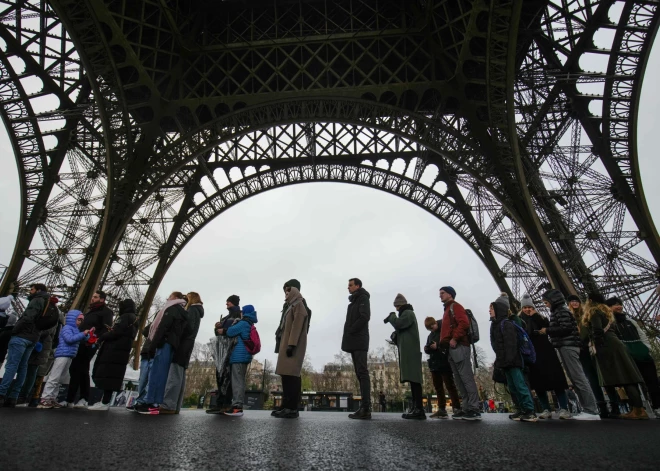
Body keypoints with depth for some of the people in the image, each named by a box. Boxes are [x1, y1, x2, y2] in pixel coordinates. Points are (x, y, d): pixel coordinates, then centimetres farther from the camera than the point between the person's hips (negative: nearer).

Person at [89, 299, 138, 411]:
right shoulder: (133, 318, 22)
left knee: (107, 375, -8)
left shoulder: (126, 317, -8)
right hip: (119, 351, 10)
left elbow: (116, 333, -17)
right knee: (110, 375, 12)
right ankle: (105, 400, 15)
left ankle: (105, 403, -7)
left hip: (115, 350, -10)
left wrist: (101, 338, -4)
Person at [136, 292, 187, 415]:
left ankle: (151, 404, -11)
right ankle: (155, 403, 4)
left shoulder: (172, 308, 0)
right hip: (171, 345, 9)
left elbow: (163, 327, -12)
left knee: (156, 372, -10)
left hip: (164, 344, -9)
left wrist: (153, 345, -17)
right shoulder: (181, 313, 26)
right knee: (161, 373, 5)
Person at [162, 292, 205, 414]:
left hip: (182, 346, -9)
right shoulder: (196, 312, 26)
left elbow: (188, 327, -14)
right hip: (186, 347, 9)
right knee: (180, 377, 4)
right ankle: (174, 407, 3)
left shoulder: (192, 310, -1)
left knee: (174, 376, -15)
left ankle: (168, 405, -20)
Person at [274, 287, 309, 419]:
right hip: (288, 345, 10)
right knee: (287, 376, 7)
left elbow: (297, 326, -15)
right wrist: (287, 345, 16)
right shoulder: (292, 306, 25)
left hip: (293, 345, -10)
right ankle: (287, 406, 9)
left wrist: (291, 344, -22)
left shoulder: (298, 305, -3)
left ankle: (292, 409, -14)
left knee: (291, 375, -13)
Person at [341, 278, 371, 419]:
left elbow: (365, 317, -16)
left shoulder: (363, 298, -2)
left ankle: (366, 408, -13)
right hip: (354, 342, 9)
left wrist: (351, 331, -13)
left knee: (362, 373, -12)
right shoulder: (354, 301, 23)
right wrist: (348, 335, 6)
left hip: (359, 341, -9)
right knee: (360, 373, 6)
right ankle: (364, 407, 8)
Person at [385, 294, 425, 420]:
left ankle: (419, 410, -18)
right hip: (408, 351, 10)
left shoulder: (408, 313, -4)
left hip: (410, 351, -10)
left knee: (414, 379, -15)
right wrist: (396, 337, 12)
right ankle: (416, 408, 7)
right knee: (413, 379, 6)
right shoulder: (407, 314, 26)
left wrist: (391, 316, 0)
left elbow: (398, 324, -18)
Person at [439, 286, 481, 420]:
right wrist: (444, 342, 15)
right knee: (459, 380, 8)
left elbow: (464, 323, -17)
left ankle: (474, 409, -7)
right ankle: (465, 409, 11)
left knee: (466, 378, -9)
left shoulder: (455, 306, -2)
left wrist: (454, 338, -19)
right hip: (452, 349, 10)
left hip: (459, 347, -10)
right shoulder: (448, 309, 25)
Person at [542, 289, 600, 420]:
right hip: (567, 346, 10)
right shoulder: (559, 311, 21)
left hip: (567, 346, -10)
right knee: (576, 378, 7)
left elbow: (566, 328, -19)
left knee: (578, 378, -10)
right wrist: (547, 329, 10)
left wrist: (547, 330, -13)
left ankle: (592, 411, -10)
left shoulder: (561, 310, -8)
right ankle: (588, 409, 8)